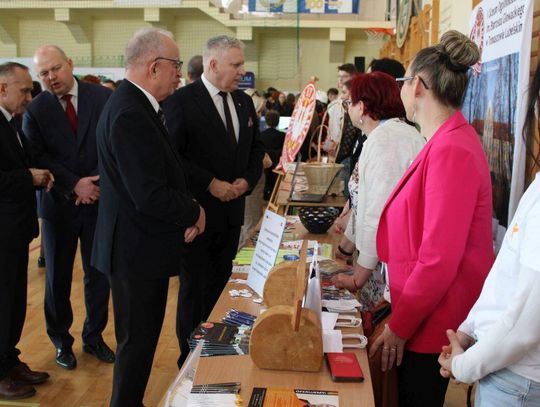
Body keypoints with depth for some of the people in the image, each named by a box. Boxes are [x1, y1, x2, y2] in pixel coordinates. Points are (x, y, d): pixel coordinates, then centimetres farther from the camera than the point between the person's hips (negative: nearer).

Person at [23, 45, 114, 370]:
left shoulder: (104, 98, -3)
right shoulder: (35, 109, -3)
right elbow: (37, 158, -8)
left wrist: (97, 183, -14)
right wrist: (75, 185, -17)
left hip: (101, 199, 0)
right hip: (59, 204, 0)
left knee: (99, 273, 10)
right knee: (57, 277, 11)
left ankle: (94, 337, 29)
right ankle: (62, 341, 29)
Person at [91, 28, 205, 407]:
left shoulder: (141, 105, 8)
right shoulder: (129, 114, -24)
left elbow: (165, 173, 14)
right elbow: (150, 197, -29)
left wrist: (186, 210, -2)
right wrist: (193, 212, -11)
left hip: (144, 245, 10)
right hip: (137, 249, -10)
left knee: (144, 335, 21)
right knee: (137, 340, 6)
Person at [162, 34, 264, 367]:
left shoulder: (244, 102, 9)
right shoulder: (181, 101, -13)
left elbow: (256, 148, 16)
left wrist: (247, 180, -3)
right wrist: (211, 184, -19)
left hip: (231, 212, 6)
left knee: (221, 284, 14)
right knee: (195, 289, 6)